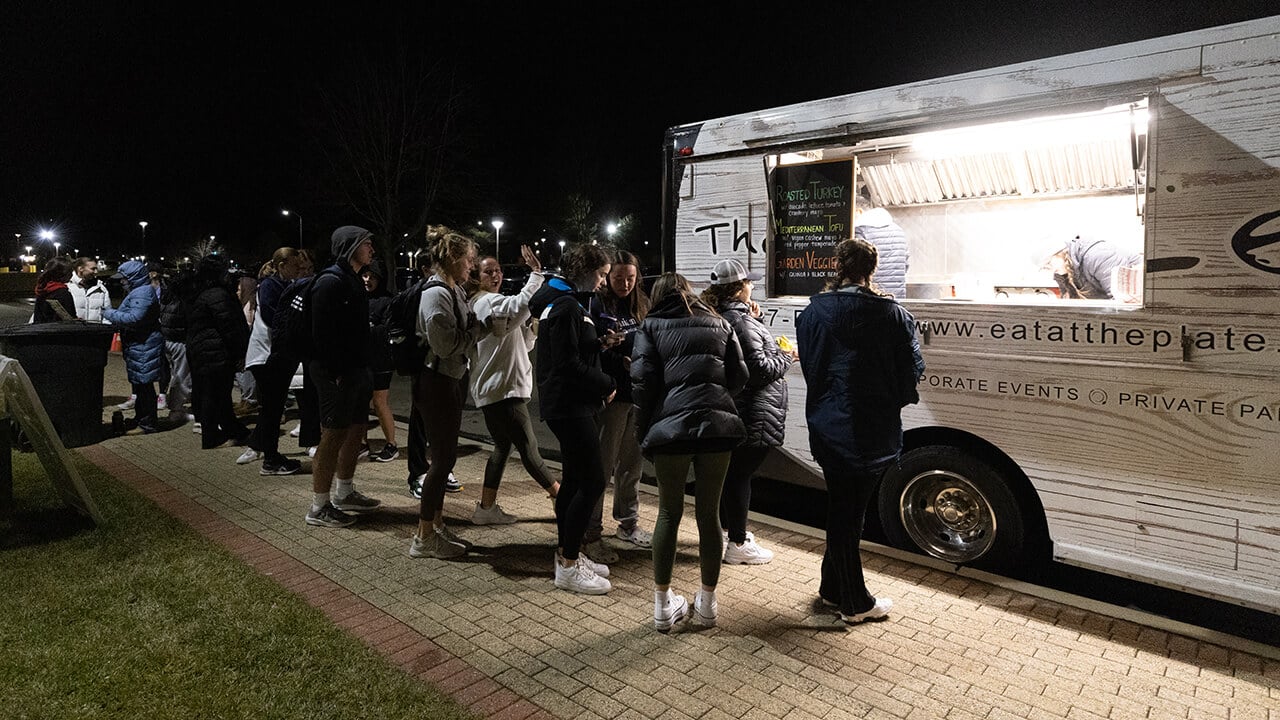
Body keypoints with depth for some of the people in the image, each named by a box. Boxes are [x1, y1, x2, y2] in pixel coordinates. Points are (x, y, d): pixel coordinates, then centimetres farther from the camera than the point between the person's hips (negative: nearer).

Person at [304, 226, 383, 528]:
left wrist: (364, 368, 15)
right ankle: (319, 507, 7)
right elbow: (322, 332, -20)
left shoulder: (354, 281, 16)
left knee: (356, 430, 16)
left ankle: (344, 493, 30)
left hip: (356, 371, 10)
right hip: (337, 375, -10)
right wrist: (334, 373, -22)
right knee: (333, 436, -4)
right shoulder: (330, 282, -15)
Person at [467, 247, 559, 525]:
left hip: (495, 389, 11)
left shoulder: (494, 303, 22)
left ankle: (486, 508, 17)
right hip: (503, 389, -11)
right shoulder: (488, 301, -10)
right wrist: (537, 273, -28)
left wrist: (530, 325, 3)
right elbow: (522, 304, -33)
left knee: (502, 446, 14)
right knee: (528, 447, -2)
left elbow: (524, 345, 20)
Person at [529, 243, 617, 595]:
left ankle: (567, 552, 27)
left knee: (574, 477, 16)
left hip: (569, 404, 11)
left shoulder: (566, 301, 16)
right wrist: (607, 384, -12)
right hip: (569, 405, -11)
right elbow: (568, 363, -21)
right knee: (593, 480, -8)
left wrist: (601, 342, 6)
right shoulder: (566, 306, -17)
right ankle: (568, 567, 1)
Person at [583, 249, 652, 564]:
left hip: (639, 393, 6)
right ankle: (591, 535, 8)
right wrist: (621, 361, -20)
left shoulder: (642, 305, 12)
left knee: (632, 462, 16)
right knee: (603, 464, -2)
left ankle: (628, 524, 30)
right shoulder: (597, 304, -7)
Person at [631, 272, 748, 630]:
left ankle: (663, 604, 20)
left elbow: (642, 382, -1)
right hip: (718, 424, 2)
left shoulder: (651, 326, 9)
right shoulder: (718, 324, 17)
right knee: (709, 513, 13)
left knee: (669, 513, 12)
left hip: (670, 426, -2)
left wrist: (642, 433, 6)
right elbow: (739, 376, 13)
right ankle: (707, 603, 25)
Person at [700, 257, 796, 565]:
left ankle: (727, 529, 36)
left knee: (730, 471, 20)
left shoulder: (720, 317, 9)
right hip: (753, 415, -10)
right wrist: (787, 357, -7)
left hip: (730, 411, 10)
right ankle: (737, 544, 10)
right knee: (741, 474, -1)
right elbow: (760, 369, -24)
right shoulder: (741, 321, -22)